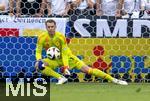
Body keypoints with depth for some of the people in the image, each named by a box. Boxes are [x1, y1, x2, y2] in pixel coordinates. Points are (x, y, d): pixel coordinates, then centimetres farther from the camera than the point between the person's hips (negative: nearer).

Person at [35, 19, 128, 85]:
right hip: (54, 59, 2)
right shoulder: (42, 38, -17)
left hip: (67, 57, -2)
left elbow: (64, 53, -18)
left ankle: (113, 79, -8)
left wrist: (66, 66, -30)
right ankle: (61, 78, -17)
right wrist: (39, 60, -35)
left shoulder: (61, 37, -21)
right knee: (40, 66, -27)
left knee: (88, 69, -13)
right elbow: (38, 52, -13)